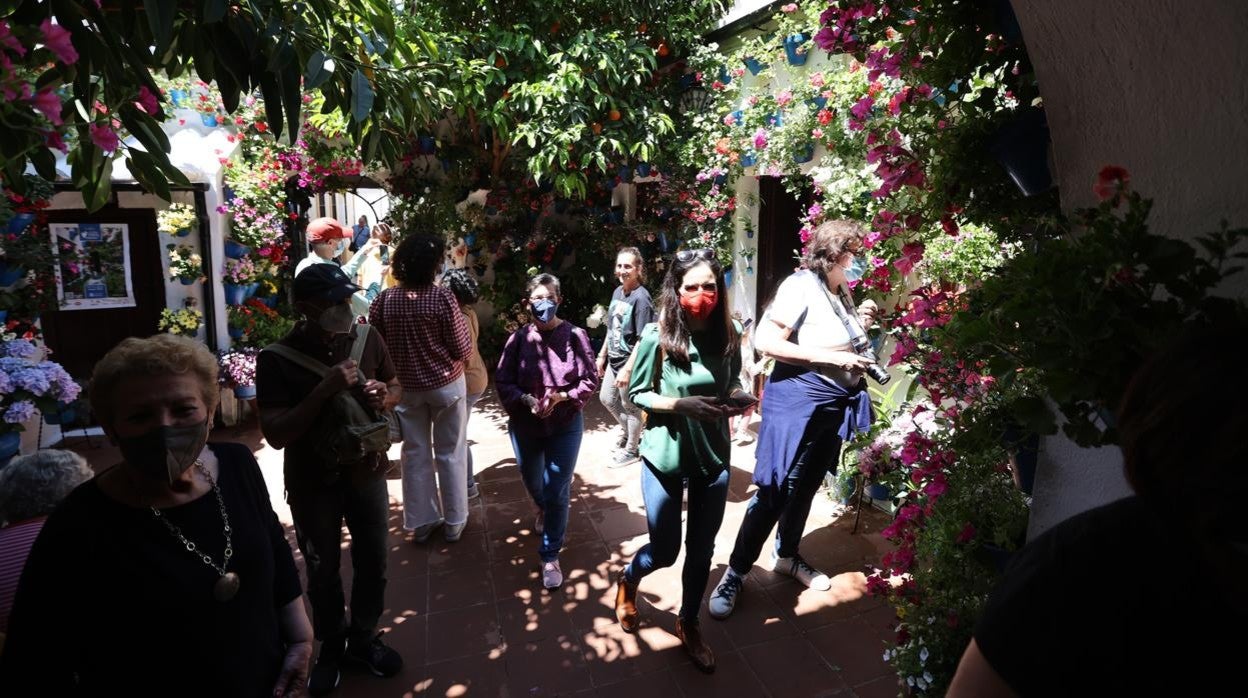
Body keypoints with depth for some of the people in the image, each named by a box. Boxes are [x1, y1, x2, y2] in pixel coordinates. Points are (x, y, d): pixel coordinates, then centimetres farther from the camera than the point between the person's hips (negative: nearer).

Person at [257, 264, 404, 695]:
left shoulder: (367, 337, -9)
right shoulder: (277, 359, -18)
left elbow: (395, 387, 6)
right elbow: (275, 435, -21)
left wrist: (384, 397, -18)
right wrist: (324, 390, -32)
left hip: (367, 472, 3)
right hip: (312, 483, -2)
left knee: (373, 564, 17)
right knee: (323, 572, 17)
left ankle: (363, 640, 41)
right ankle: (331, 647, 41)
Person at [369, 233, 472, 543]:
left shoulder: (384, 300, -8)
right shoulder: (443, 297, -17)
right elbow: (463, 350, -13)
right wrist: (462, 321, 3)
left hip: (405, 387, 3)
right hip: (446, 384, -3)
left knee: (415, 454, 15)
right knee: (450, 453, 11)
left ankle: (421, 522, 26)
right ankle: (454, 521, 23)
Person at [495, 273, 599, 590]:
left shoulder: (575, 336, -13)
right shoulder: (519, 338, -9)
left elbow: (590, 380, -10)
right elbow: (502, 381, -6)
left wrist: (561, 396, -24)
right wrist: (525, 400, -22)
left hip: (565, 426, -3)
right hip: (525, 425, 3)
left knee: (557, 492, -2)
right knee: (532, 481, 25)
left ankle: (550, 557, 15)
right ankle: (543, 509, 61)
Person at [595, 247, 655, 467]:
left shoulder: (641, 298, -20)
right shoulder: (617, 292, 4)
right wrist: (602, 355, 16)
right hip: (614, 359, 8)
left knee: (630, 407, 8)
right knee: (606, 398, 21)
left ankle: (631, 450, 27)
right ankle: (628, 431, 44)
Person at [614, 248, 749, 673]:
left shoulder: (729, 335, -6)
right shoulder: (657, 336, -17)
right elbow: (636, 394, -8)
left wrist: (739, 398, -12)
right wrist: (679, 404, -23)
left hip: (713, 457, 3)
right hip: (665, 457, -3)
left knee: (702, 549, 15)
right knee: (665, 550, 10)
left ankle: (689, 625, 40)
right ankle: (628, 581, 46)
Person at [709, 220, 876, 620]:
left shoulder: (843, 293, 9)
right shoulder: (801, 286, -15)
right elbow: (765, 341, -24)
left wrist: (860, 358, 6)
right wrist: (831, 358, -22)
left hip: (833, 405, 8)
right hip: (797, 402, -8)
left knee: (806, 487, 18)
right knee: (776, 491, -2)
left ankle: (787, 557, 38)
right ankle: (735, 574, 12)